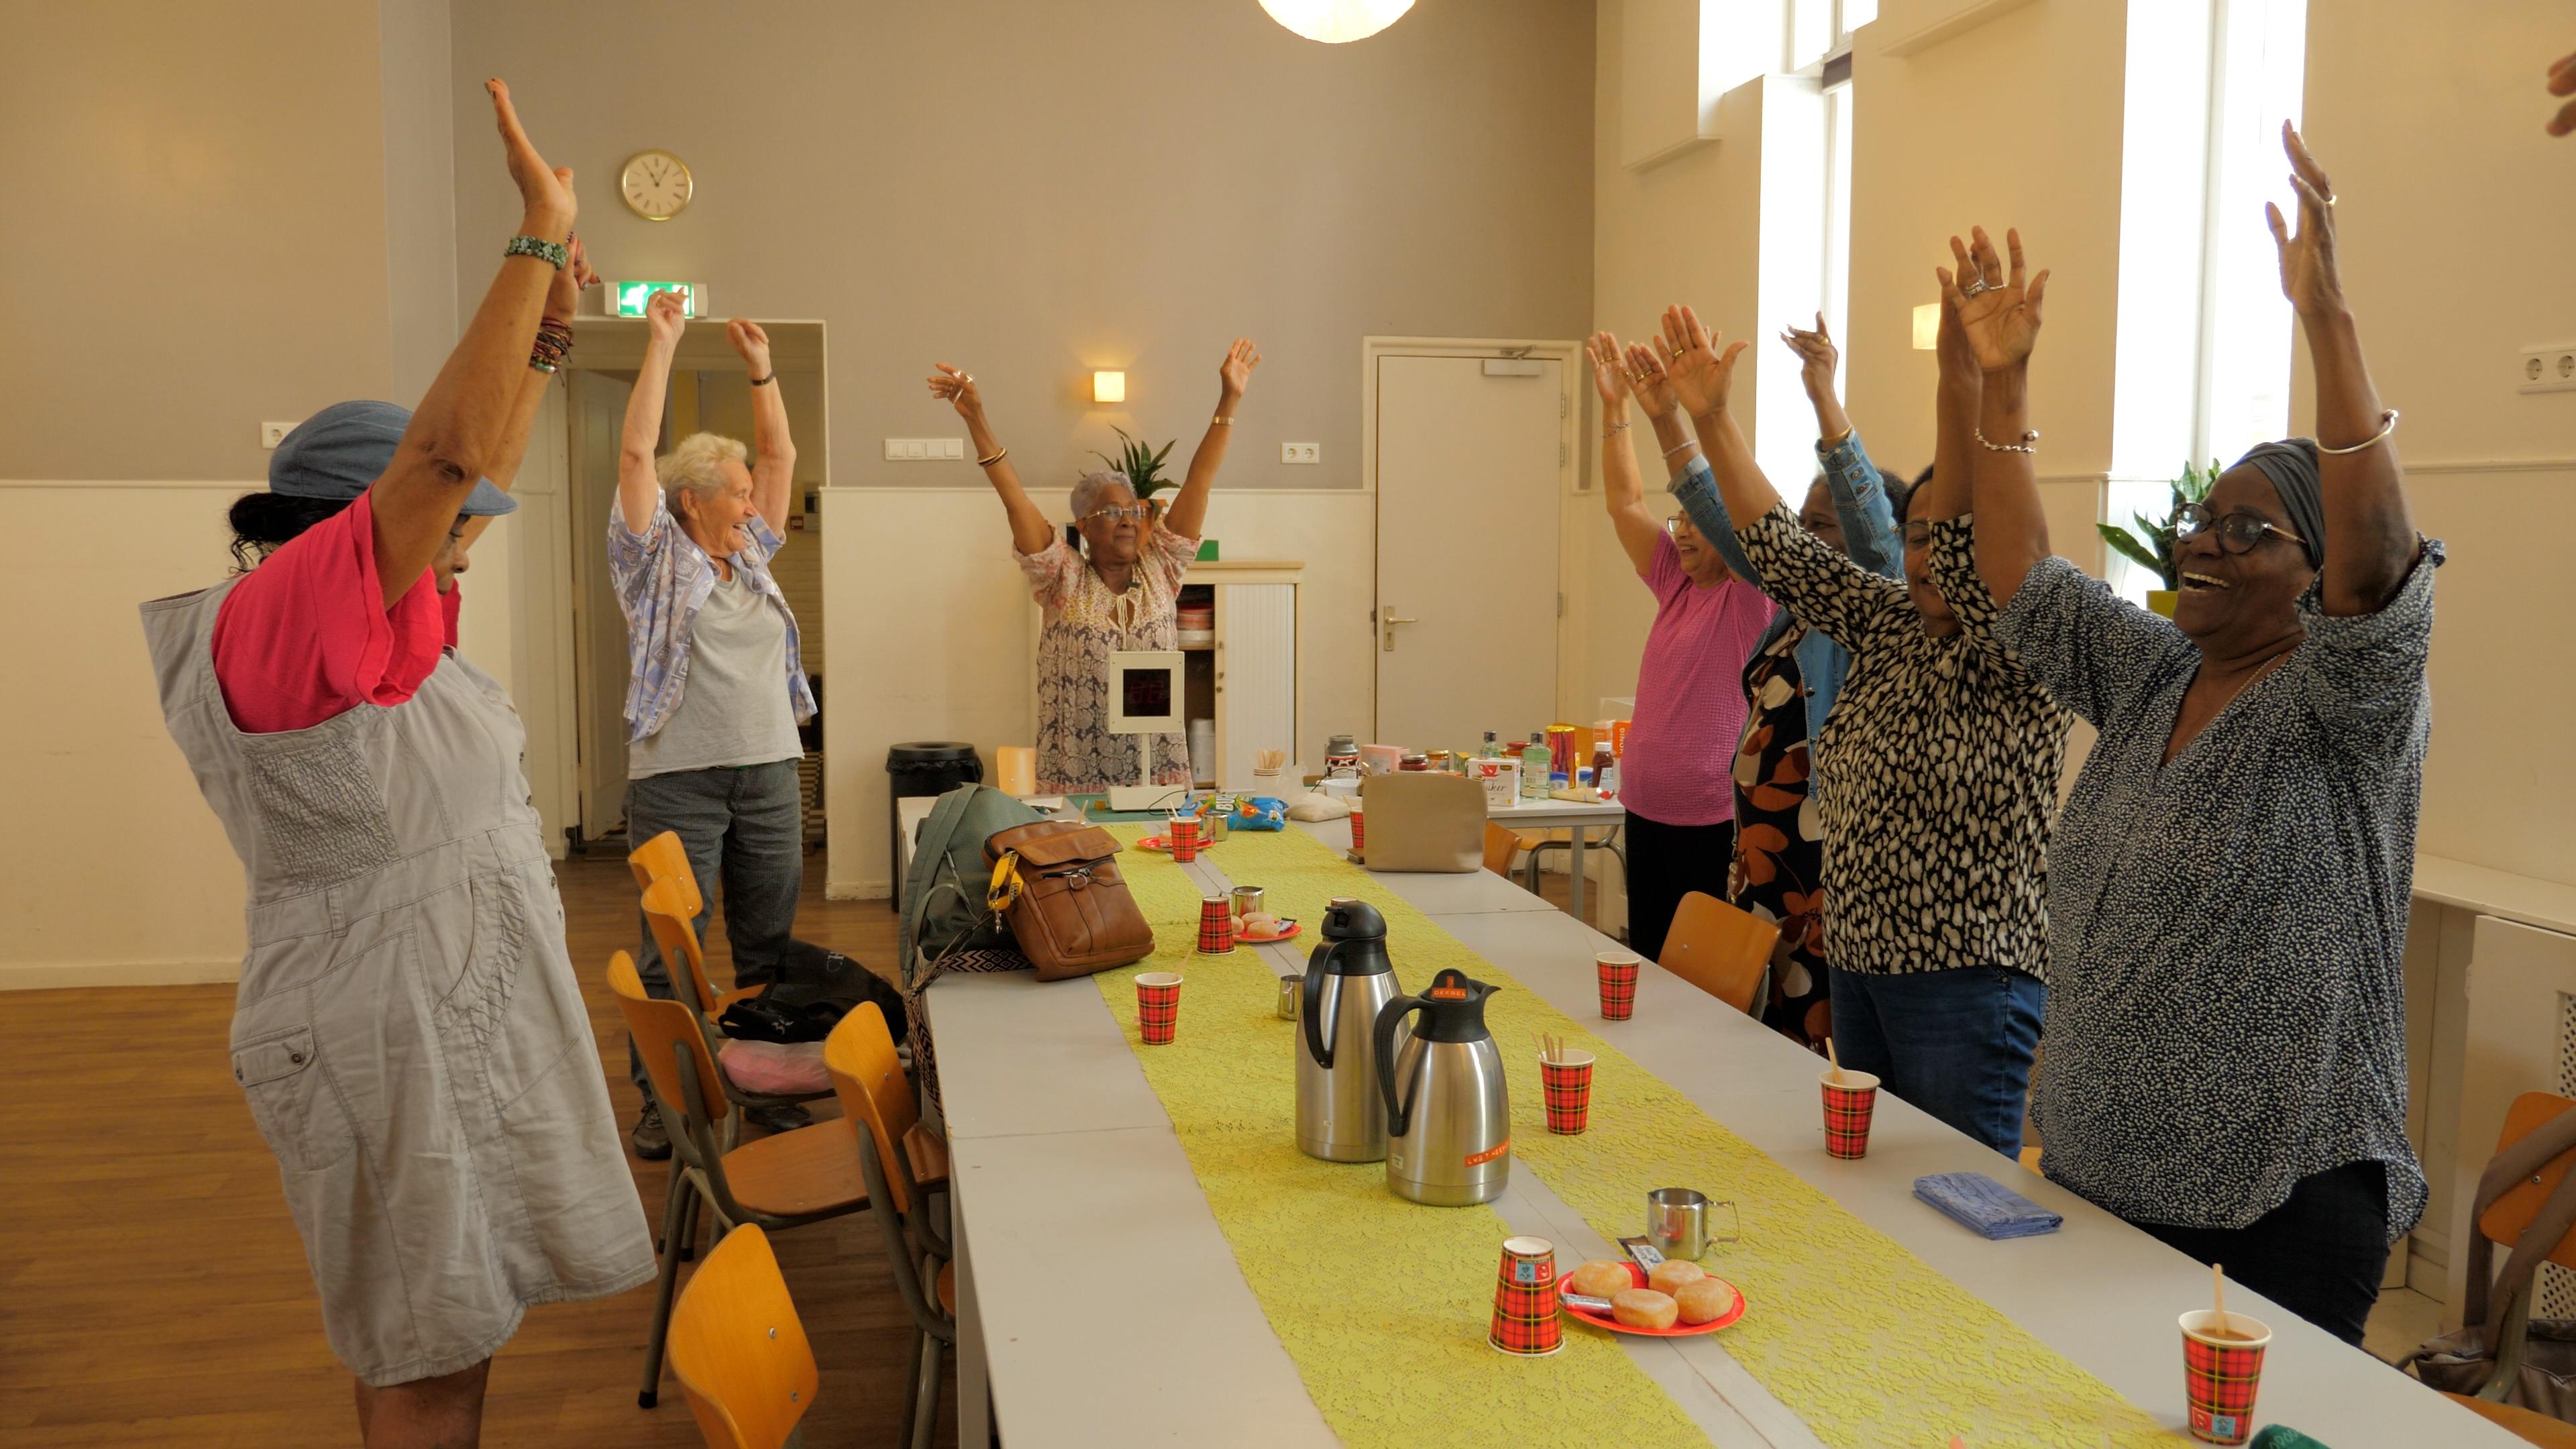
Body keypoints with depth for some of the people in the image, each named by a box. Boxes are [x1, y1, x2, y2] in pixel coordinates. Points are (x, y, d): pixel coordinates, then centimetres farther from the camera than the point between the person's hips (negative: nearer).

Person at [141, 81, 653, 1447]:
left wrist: (545, 340, 9)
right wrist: (539, 238, -28)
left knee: (434, 1334, 20)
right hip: (396, 1036, -10)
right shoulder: (275, 624, -19)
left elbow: (475, 471, 16)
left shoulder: (340, 627, 7)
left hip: (445, 1010, 10)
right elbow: (447, 454, -30)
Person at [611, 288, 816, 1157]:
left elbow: (782, 455, 17)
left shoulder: (752, 555, 15)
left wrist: (760, 368, 13)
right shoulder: (655, 560, 0)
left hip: (771, 773, 5)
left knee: (768, 944, 9)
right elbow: (636, 452, -8)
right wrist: (661, 346, -7)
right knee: (671, 951, 0)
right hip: (678, 780, -5)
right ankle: (661, 1100, 10)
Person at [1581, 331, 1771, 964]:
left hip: (1714, 822, -7)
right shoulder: (1678, 586, 10)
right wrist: (1614, 408, 5)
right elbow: (1626, 504, 10)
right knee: (1649, 962, 13)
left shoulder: (1753, 596, -8)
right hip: (1648, 814, 7)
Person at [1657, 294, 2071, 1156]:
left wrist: (1964, 389, -43)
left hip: (1966, 986, -8)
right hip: (1859, 962, 8)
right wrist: (1709, 418, 3)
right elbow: (1787, 553, 9)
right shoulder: (1889, 627, 10)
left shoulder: (2017, 658, -11)